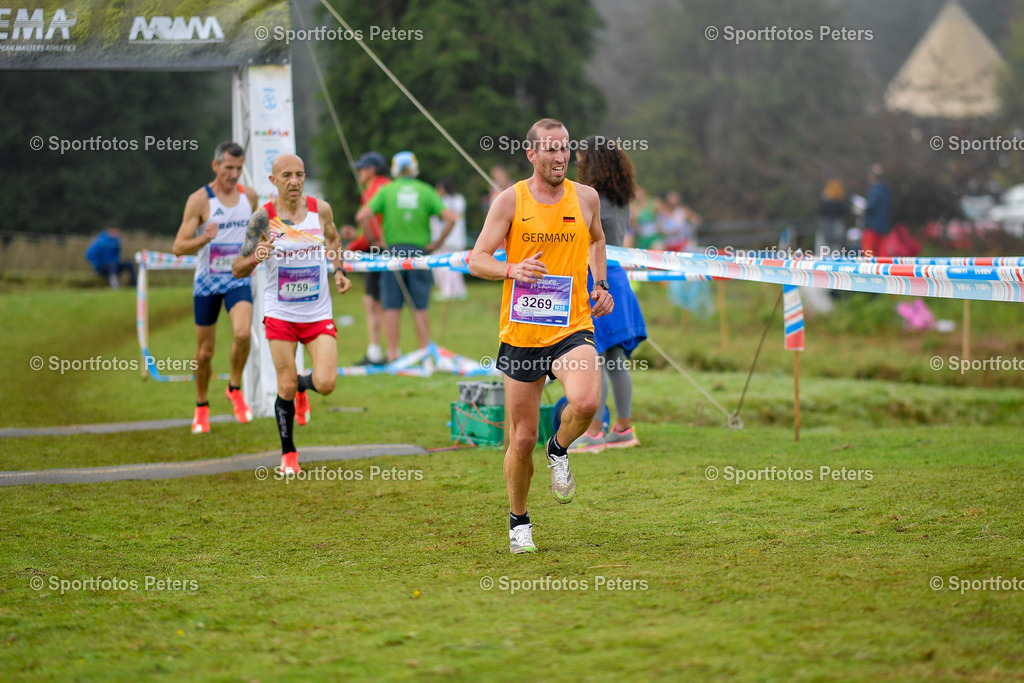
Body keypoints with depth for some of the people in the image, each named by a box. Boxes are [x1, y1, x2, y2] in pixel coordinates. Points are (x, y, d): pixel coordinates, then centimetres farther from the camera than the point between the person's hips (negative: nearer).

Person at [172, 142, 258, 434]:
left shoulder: (250, 196, 2)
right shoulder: (199, 200, -12)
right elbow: (178, 247, -15)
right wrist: (204, 239, -33)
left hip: (238, 279, 2)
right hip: (207, 281, -2)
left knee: (242, 333, -24)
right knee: (205, 350, 5)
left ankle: (235, 389, -2)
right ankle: (202, 407, 26)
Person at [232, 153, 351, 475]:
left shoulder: (320, 209, -3)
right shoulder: (263, 217, -10)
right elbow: (238, 270, -7)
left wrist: (338, 272, 7)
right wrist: (255, 259, -28)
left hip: (318, 313, 2)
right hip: (280, 313, -2)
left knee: (326, 384, -11)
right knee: (286, 387, -2)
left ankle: (302, 387, 27)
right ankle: (288, 454, 19)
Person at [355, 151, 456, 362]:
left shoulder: (386, 191, 1)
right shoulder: (426, 191, 2)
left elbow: (362, 216, -8)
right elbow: (450, 218, -7)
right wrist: (438, 242, 3)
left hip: (393, 250, 0)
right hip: (419, 251, 0)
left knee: (392, 306, 3)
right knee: (421, 307, 6)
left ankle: (392, 354, 1)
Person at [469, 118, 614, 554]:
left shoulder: (586, 197, 5)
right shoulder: (510, 200, -2)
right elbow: (477, 260, -2)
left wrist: (600, 284, 12)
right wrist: (513, 270, -22)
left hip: (572, 328, 1)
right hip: (521, 334, -1)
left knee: (585, 403, -28)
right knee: (522, 438, 4)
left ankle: (560, 451, 6)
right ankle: (519, 522, 26)